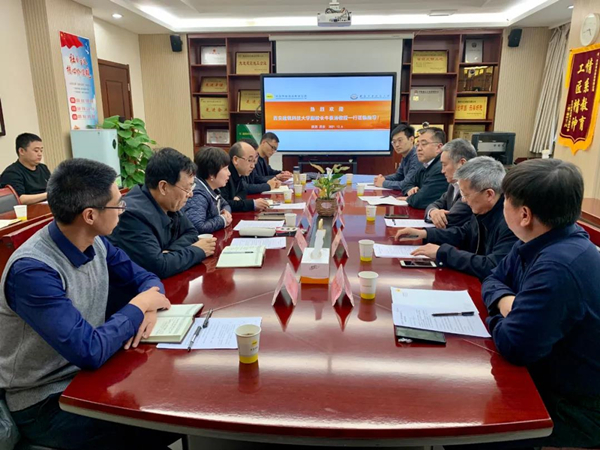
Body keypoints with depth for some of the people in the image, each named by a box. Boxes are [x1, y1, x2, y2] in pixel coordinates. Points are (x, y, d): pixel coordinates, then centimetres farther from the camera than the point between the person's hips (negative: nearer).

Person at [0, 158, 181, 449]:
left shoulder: (95, 242, -5)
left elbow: (144, 278, 7)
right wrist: (138, 306, -18)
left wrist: (149, 309, -15)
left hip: (87, 374, 7)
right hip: (44, 401, -7)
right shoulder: (33, 270, -29)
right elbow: (90, 351, -33)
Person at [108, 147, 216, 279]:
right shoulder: (133, 214, -26)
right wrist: (197, 251, -16)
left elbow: (191, 232, 6)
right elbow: (159, 266, -30)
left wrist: (171, 252, -13)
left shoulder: (169, 204, -5)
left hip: (157, 280, 7)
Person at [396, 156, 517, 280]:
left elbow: (491, 268, -34)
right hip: (476, 282, 7)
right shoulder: (484, 211, -1)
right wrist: (424, 233, 4)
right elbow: (463, 234, 16)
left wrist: (443, 252, -25)